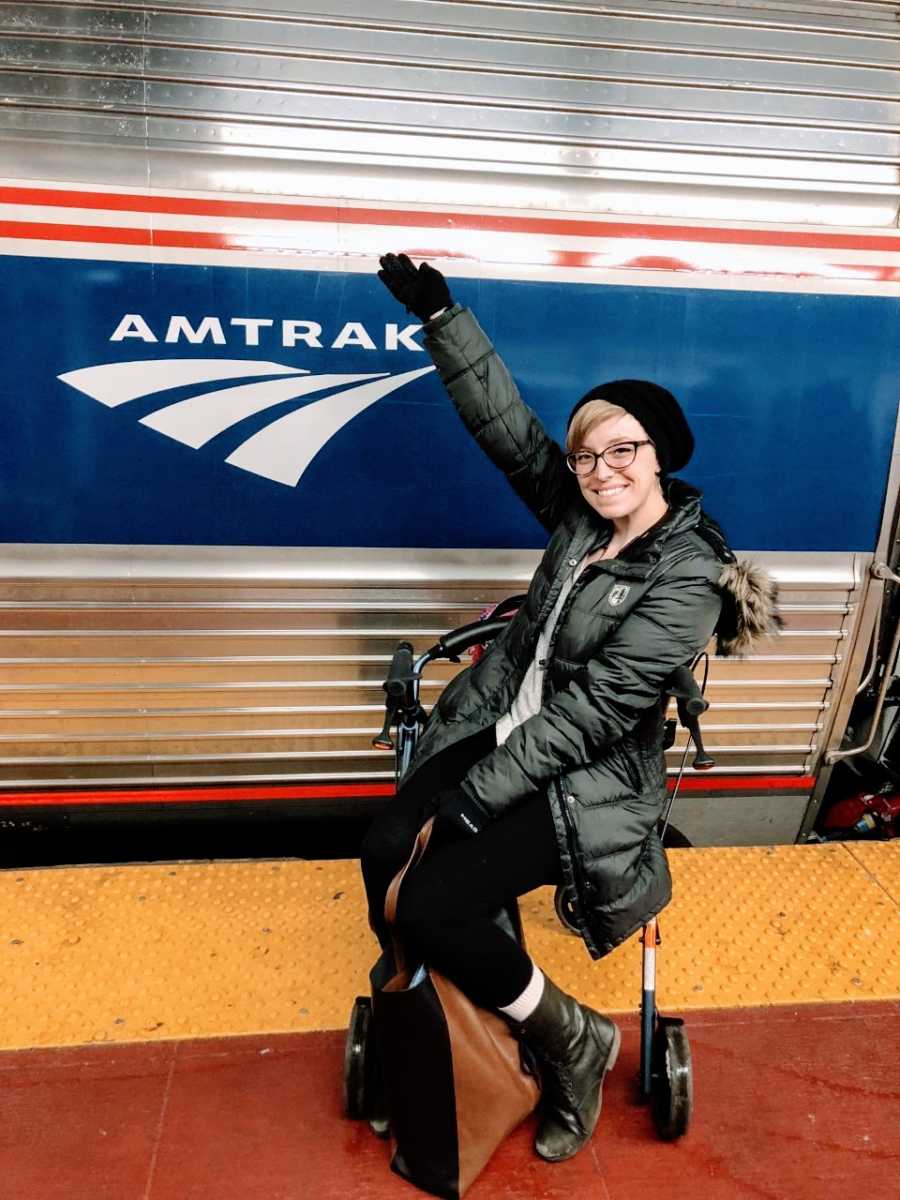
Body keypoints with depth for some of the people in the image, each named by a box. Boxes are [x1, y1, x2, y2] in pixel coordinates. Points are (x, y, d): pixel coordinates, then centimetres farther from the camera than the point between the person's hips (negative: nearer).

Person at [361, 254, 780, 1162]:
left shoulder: (687, 577, -18)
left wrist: (475, 796, -20)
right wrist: (440, 315, -1)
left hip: (582, 780, -6)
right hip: (496, 729, 7)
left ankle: (570, 1041, 7)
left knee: (429, 906, -20)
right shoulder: (578, 512, 2)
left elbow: (593, 712, -21)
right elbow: (505, 423, 4)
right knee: (385, 852, -14)